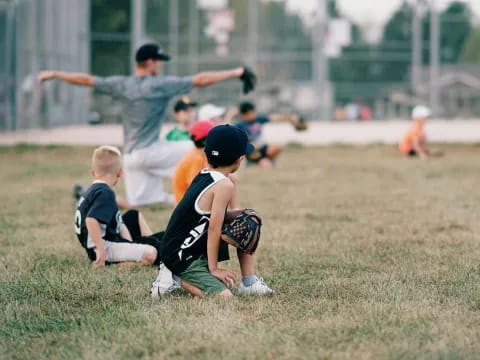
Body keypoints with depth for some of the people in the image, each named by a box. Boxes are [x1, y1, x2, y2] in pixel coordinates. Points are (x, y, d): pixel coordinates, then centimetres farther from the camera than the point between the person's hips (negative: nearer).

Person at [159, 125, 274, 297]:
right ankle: (179, 279, -4)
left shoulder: (203, 176, 6)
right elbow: (214, 229, -20)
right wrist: (214, 269, -14)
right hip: (183, 258, -10)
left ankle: (249, 283, 15)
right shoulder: (224, 185, -20)